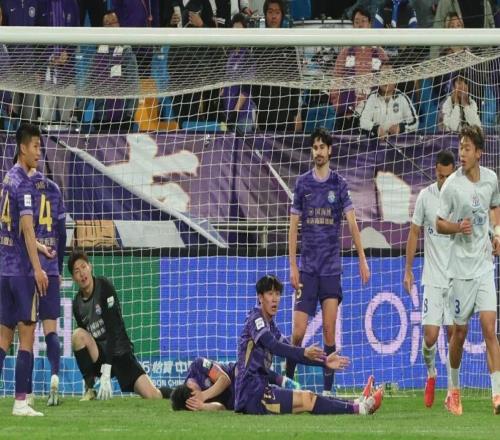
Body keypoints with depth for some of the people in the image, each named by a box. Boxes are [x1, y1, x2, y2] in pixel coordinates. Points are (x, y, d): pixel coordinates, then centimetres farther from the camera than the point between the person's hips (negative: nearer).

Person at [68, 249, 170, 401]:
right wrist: (89, 380, -4)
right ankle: (89, 390, -16)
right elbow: (84, 341, 7)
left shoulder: (104, 286, -13)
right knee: (77, 335, -26)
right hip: (98, 356, 3)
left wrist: (106, 374, -26)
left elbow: (114, 330, -19)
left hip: (120, 353, -3)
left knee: (152, 396, -20)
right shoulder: (77, 304, 1)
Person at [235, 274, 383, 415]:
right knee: (306, 399, -16)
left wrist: (324, 361, 7)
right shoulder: (255, 319, -8)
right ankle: (358, 408, -23)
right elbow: (274, 346, -24)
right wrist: (304, 352, -37)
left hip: (260, 389, 9)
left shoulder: (269, 325, 20)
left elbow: (290, 351, 18)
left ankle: (356, 404, -10)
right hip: (251, 394, -9)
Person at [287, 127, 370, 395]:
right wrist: (292, 266, 0)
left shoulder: (339, 184, 4)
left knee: (329, 330, -4)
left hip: (332, 267, 0)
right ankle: (287, 380, 10)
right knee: (298, 331, -6)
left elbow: (352, 223, 1)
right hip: (307, 268, 0)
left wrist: (362, 260, -7)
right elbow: (293, 226, 5)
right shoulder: (302, 183, 4)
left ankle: (328, 389, 1)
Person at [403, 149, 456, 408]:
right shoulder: (425, 197, 0)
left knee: (454, 333, -2)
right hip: (433, 277, 0)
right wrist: (408, 269, 10)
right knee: (430, 335, -8)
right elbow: (414, 233, 10)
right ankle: (431, 375, 20)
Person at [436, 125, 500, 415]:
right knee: (460, 331, 5)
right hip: (461, 267, -2)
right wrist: (458, 227, -22)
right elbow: (440, 223, -3)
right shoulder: (452, 185, -10)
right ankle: (454, 388, 26)